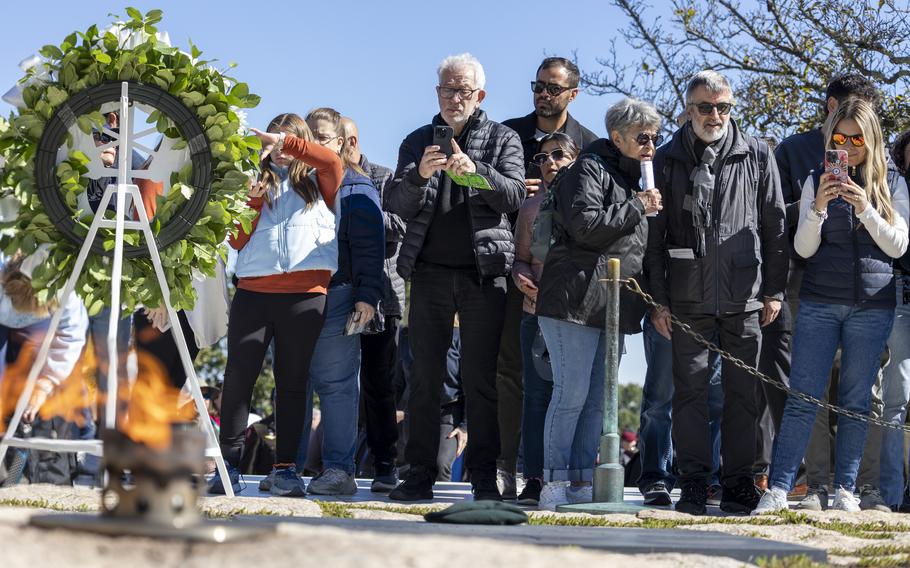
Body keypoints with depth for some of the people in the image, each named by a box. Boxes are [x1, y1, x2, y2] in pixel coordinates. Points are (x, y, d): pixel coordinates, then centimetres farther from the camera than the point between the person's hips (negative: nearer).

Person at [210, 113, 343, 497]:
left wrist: (287, 142, -14)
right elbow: (238, 241, 11)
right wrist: (253, 203, -2)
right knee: (238, 375, -6)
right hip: (253, 290, 2)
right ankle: (229, 462, 0)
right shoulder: (258, 183, 19)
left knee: (292, 380, 2)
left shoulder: (317, 183, 14)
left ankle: (285, 468, 6)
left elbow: (332, 162, -10)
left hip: (305, 293, -1)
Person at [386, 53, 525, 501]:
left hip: (483, 274, -2)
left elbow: (515, 196, -6)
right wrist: (420, 174, -16)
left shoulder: (503, 140, 9)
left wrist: (476, 170, -23)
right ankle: (419, 474, 4)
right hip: (430, 272, 2)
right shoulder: (418, 141, 14)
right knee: (424, 377, 1)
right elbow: (399, 205, 4)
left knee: (480, 380, -1)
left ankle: (484, 476, 3)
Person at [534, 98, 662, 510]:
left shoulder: (634, 177, 24)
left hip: (613, 305, 9)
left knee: (598, 397, 7)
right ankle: (554, 484, -7)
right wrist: (637, 207, -11)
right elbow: (585, 225, -18)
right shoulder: (590, 168, -4)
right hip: (577, 299, -9)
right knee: (572, 392, -10)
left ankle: (581, 483, 11)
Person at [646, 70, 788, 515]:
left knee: (742, 393, 4)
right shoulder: (667, 161, 6)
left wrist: (774, 290, 4)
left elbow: (775, 225, 8)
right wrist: (657, 300, 1)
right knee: (690, 391, -1)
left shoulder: (756, 156, 7)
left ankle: (738, 486, 12)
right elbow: (653, 235, 6)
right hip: (688, 299, 0)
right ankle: (693, 487, 6)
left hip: (744, 297, 0)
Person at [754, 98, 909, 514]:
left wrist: (865, 207, -15)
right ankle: (778, 489, -9)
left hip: (872, 305, 0)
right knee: (803, 398, -6)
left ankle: (845, 490, 8)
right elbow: (804, 249, 2)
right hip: (820, 303, 0)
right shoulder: (818, 181, 7)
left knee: (856, 400, 3)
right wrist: (818, 208, -15)